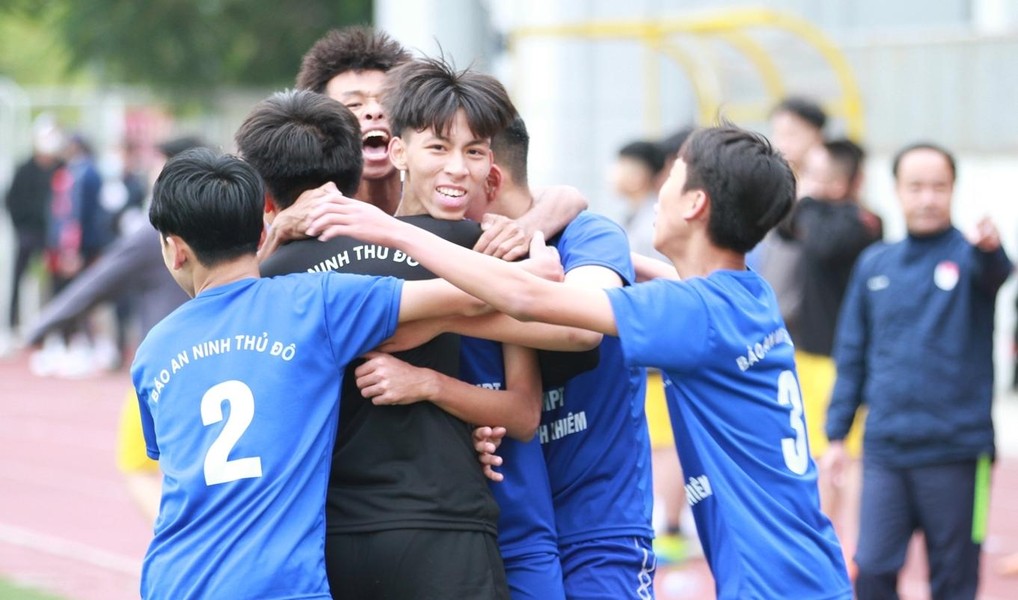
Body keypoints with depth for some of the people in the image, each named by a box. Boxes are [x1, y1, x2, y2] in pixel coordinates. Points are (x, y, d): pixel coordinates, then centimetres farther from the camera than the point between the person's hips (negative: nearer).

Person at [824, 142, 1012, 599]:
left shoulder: (967, 254, -2)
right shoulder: (874, 265, 8)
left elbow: (995, 273, -27)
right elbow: (852, 355, 13)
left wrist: (988, 248, -50)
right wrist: (836, 434, 9)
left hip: (956, 451, -3)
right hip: (884, 449, 3)